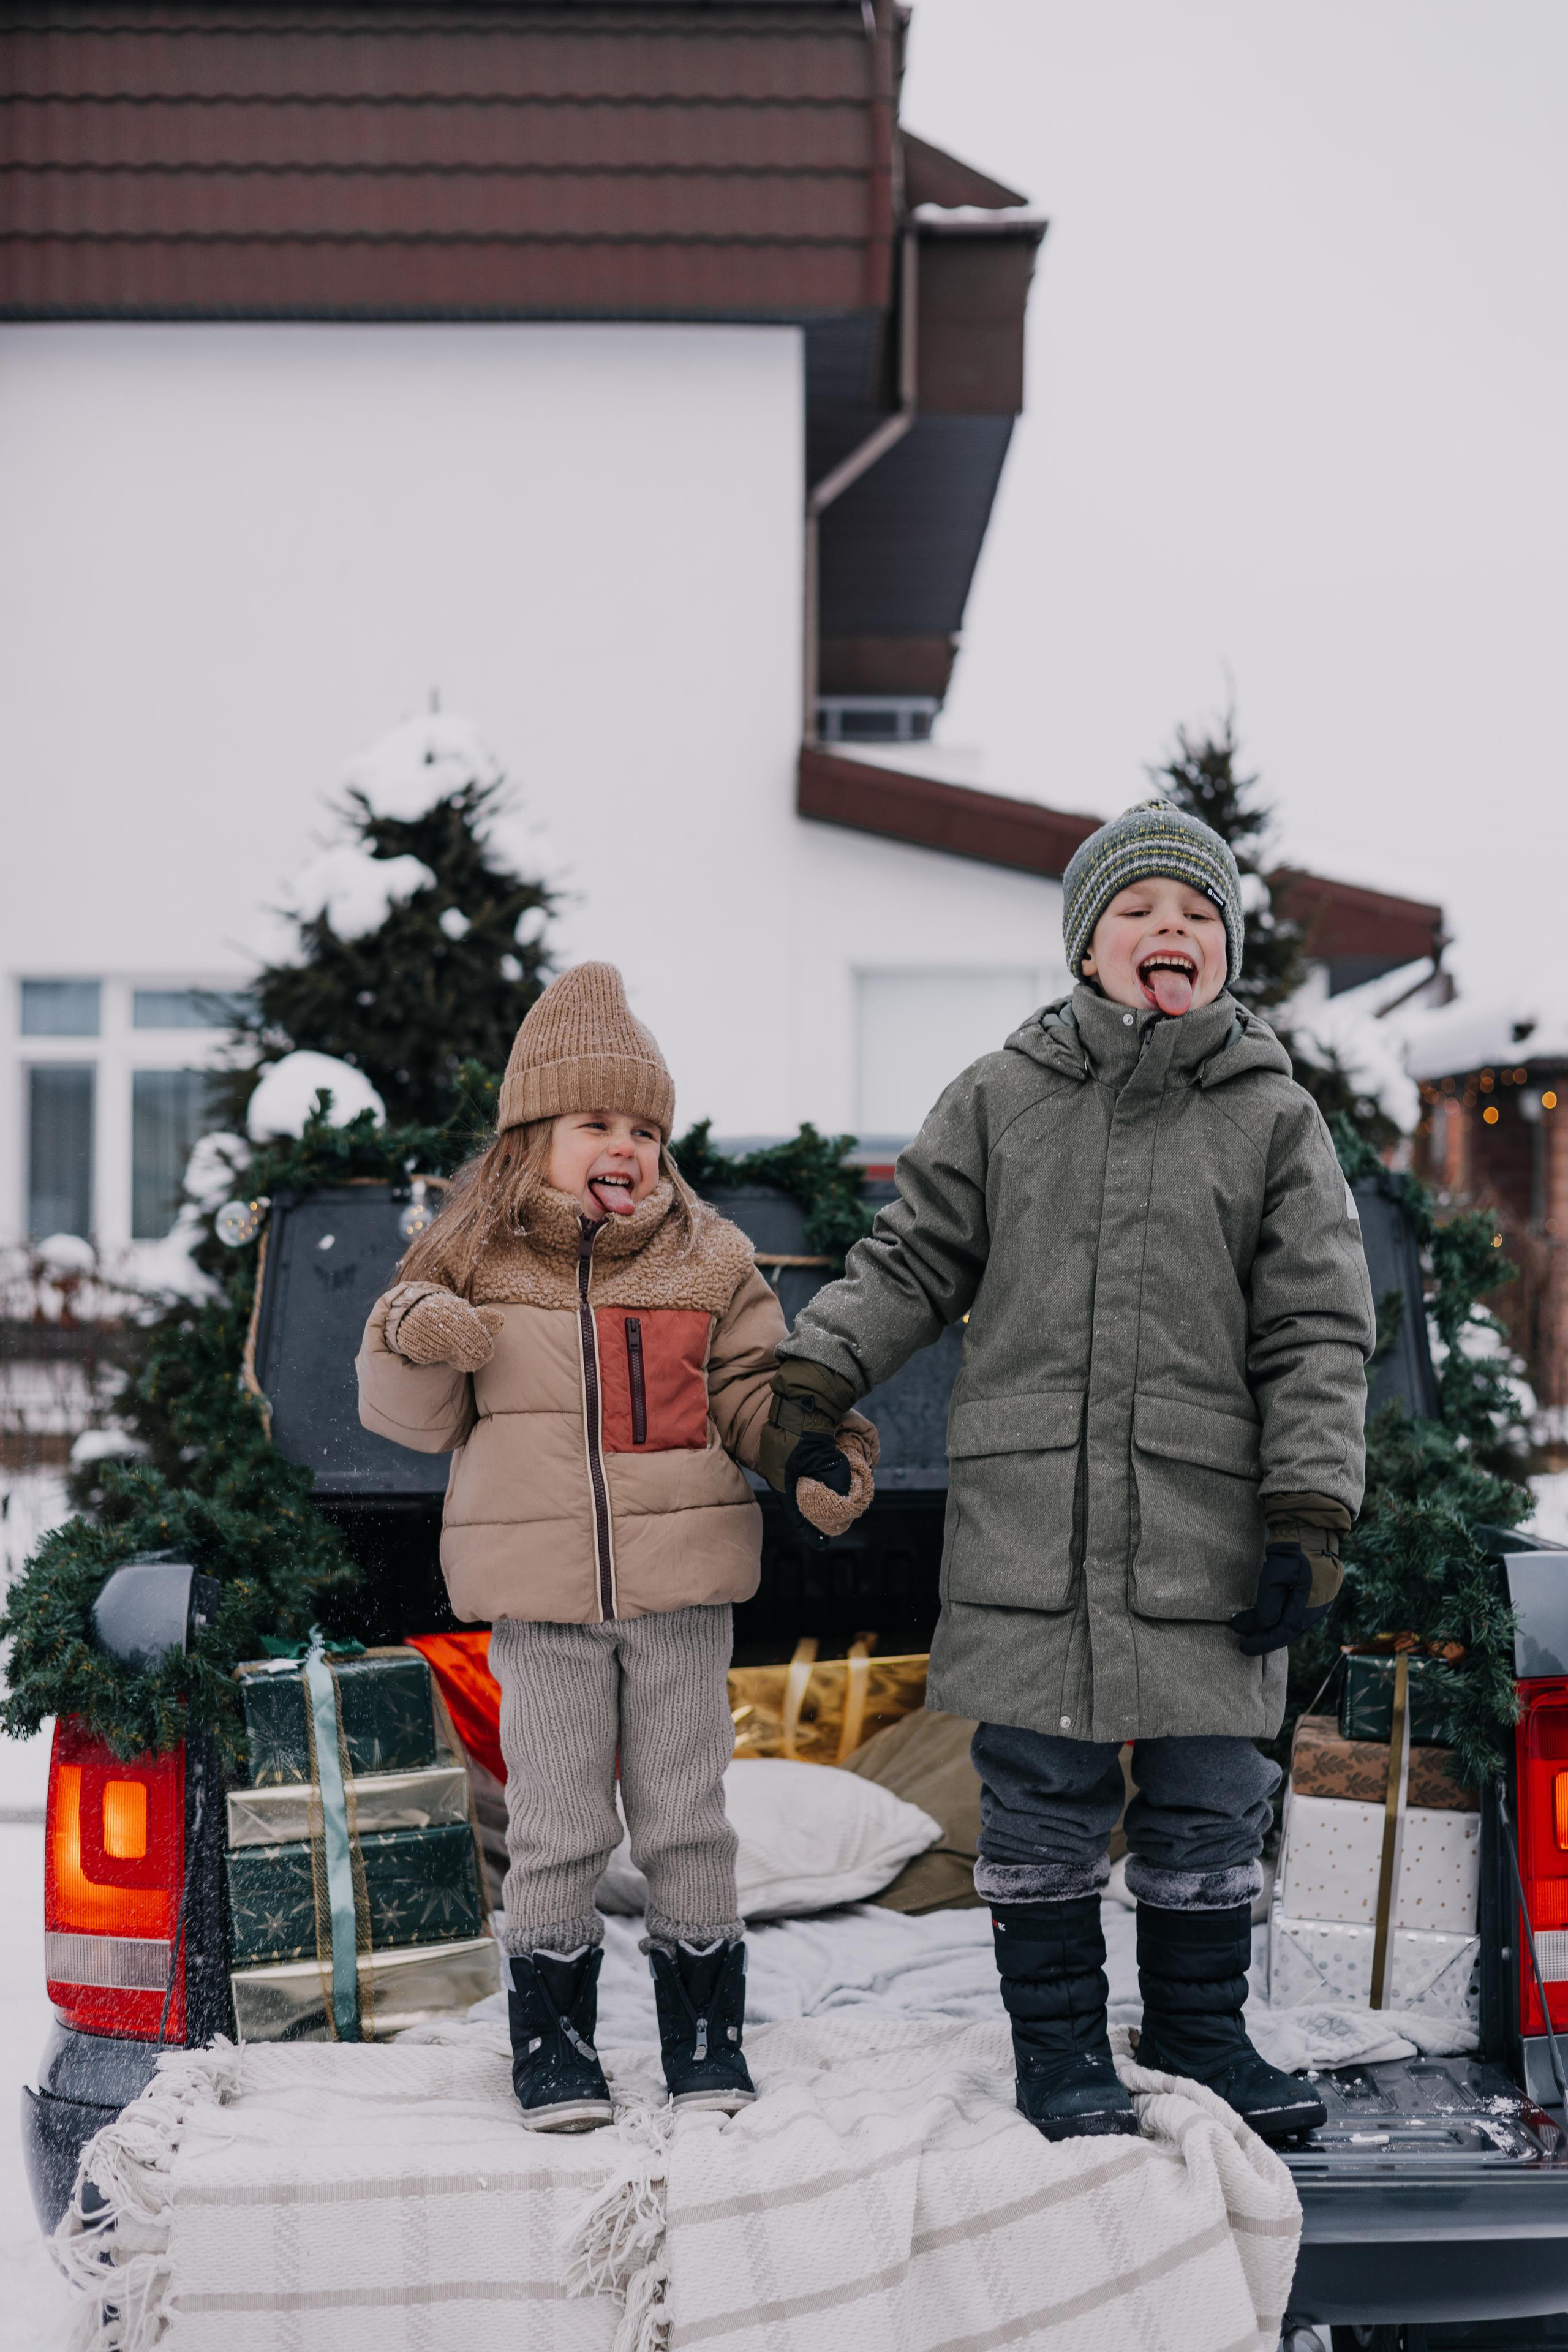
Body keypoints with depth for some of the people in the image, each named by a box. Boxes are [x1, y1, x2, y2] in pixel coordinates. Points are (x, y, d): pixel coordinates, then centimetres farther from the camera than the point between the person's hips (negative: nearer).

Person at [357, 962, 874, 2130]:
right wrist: (414, 1346, -13)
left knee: (687, 1819, 7)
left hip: (682, 1583, 1)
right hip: (539, 1593, -1)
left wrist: (820, 1449, -10)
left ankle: (707, 2028, 20)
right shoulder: (474, 1266, 3)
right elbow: (418, 1420, 8)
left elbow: (756, 1390, 9)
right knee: (558, 1827, 3)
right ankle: (554, 2040, 15)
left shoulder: (710, 1264, 5)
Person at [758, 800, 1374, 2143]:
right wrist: (813, 1379, -1)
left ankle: (1201, 2030, 23)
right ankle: (1058, 2043, 17)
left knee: (1209, 1793, 7)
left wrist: (1310, 1518, -3)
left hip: (1207, 1519, 0)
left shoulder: (1275, 1119, 6)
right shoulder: (1002, 1101, 7)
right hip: (1027, 1514, 0)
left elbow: (1317, 1335, 4)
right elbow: (912, 1264, 13)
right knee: (1042, 1792, 4)